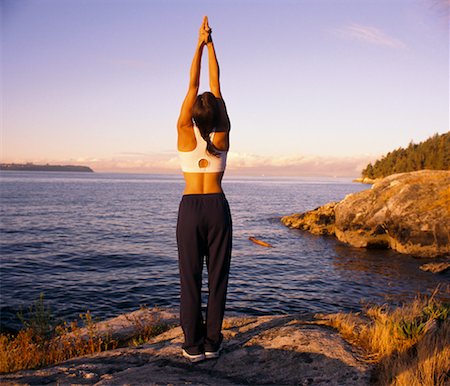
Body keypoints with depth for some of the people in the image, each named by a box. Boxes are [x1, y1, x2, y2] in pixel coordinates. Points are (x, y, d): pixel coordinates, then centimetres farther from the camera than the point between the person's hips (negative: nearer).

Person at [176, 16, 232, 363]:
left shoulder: (185, 133, -6)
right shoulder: (222, 137, -2)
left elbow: (193, 84, 1)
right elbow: (216, 85, 3)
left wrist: (200, 43, 7)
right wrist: (211, 44, 9)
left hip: (190, 208, -1)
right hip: (218, 207, 1)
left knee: (190, 278, 5)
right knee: (217, 276, 7)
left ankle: (193, 346, 10)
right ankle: (212, 343, 14)